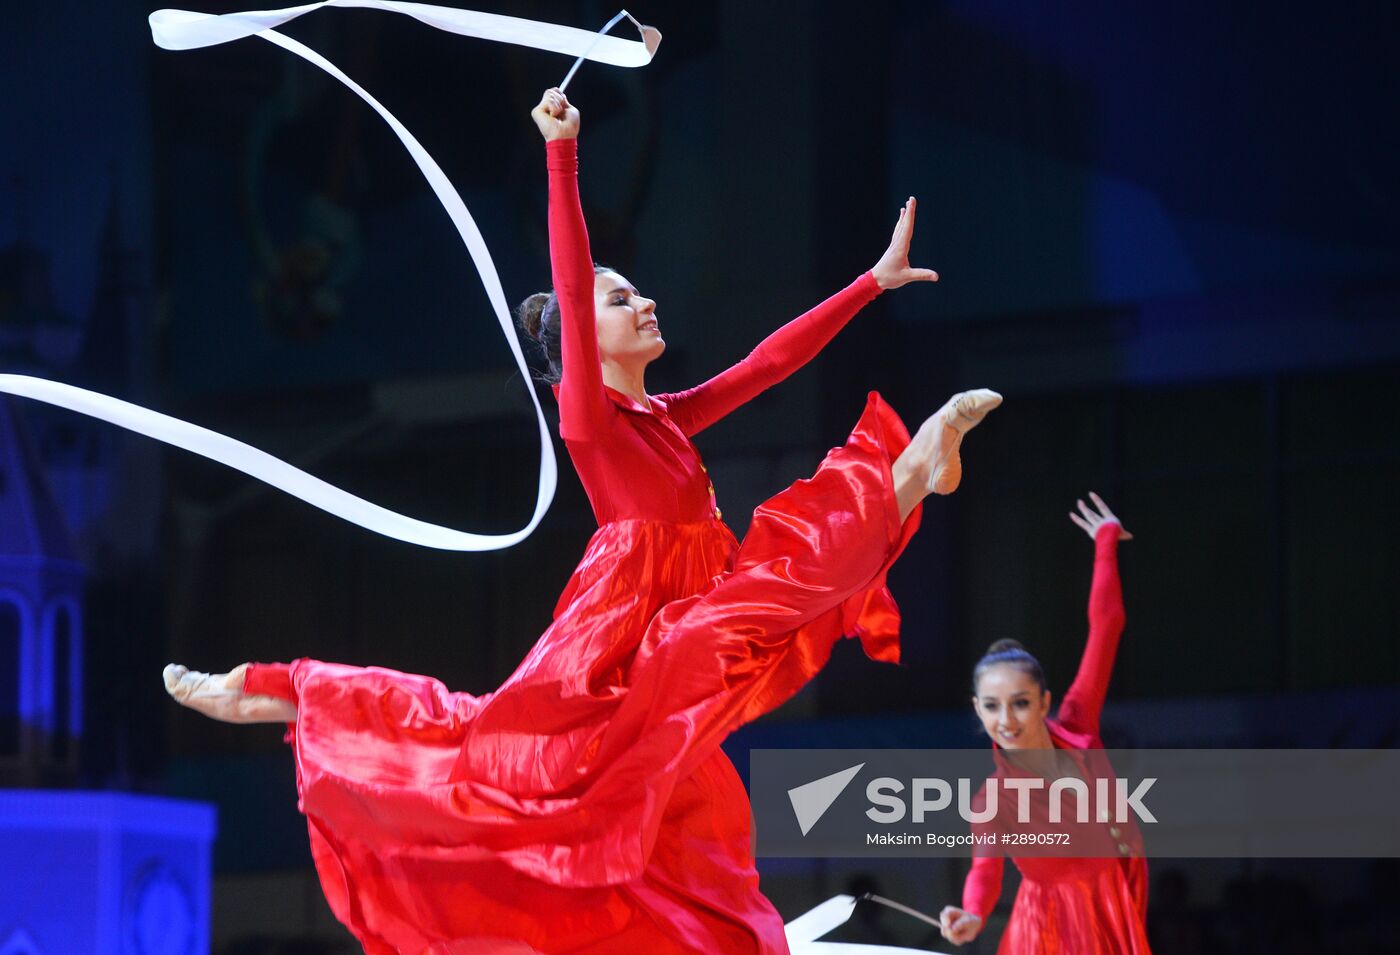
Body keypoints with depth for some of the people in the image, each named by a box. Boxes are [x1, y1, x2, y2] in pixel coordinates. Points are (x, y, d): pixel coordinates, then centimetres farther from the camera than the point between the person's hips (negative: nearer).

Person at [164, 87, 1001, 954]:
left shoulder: (669, 418, 17)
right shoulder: (588, 411, -6)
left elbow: (774, 357, 19)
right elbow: (572, 282, -19)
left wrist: (873, 281, 19)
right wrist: (563, 154, -28)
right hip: (621, 622, -8)